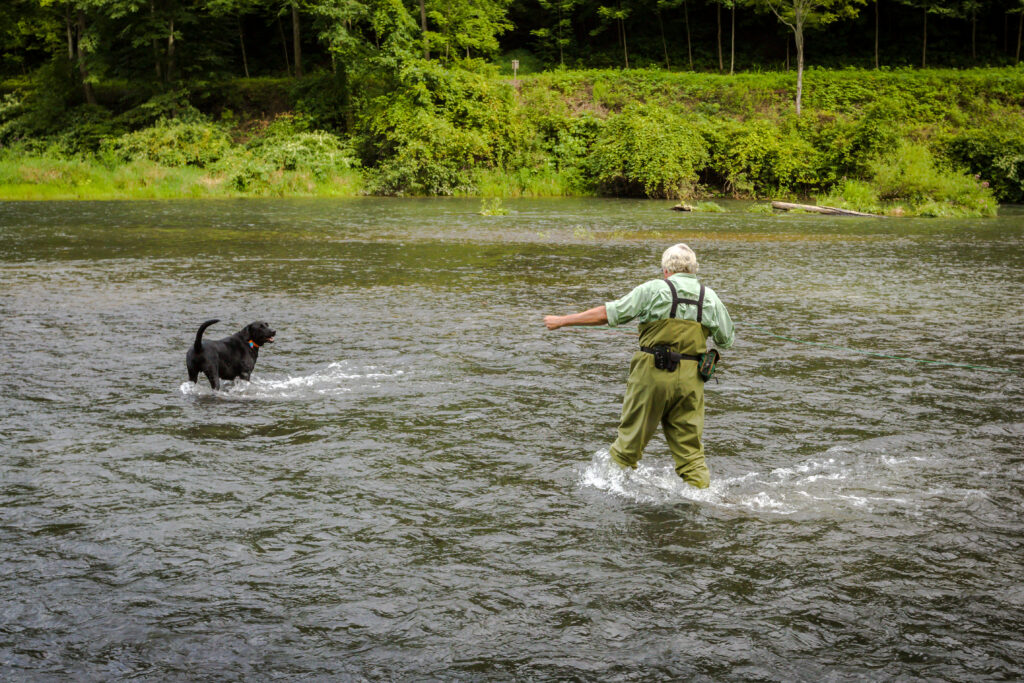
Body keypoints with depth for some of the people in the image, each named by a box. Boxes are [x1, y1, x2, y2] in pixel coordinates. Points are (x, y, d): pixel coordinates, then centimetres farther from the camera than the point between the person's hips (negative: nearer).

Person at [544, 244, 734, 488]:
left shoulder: (654, 289, -3)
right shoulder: (710, 297, 6)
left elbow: (607, 314, -3)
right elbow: (726, 340, 14)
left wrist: (562, 320, 6)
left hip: (652, 374, -3)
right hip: (690, 378, 3)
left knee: (631, 434, 10)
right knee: (690, 446, 8)